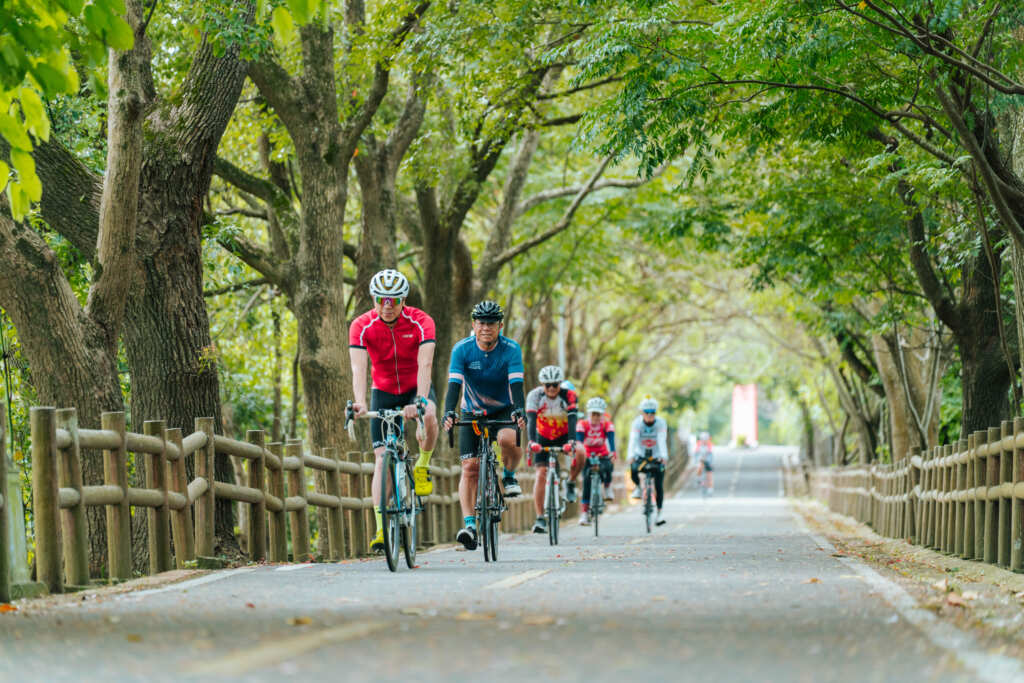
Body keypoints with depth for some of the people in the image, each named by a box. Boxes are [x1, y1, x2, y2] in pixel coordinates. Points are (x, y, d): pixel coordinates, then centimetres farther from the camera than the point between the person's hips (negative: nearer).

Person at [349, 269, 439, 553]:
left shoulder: (421, 322, -21)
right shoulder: (362, 326, -19)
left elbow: (425, 365, -32)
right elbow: (358, 368, -30)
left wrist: (421, 400, -49)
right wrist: (359, 402, -48)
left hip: (416, 388, -1)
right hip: (383, 392, 1)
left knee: (429, 416, -36)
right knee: (382, 458, -10)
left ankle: (422, 466, -8)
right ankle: (381, 529, -12)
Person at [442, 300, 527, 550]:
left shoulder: (511, 349, -18)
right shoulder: (462, 349, -17)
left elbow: (516, 384, -28)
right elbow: (454, 384, -26)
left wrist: (519, 411, -46)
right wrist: (449, 412, -43)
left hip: (503, 410, -1)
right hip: (472, 412, 1)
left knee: (508, 439, -34)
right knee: (470, 468, -12)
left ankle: (509, 475, -3)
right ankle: (469, 525, -15)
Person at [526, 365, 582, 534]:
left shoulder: (568, 396, -23)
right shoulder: (535, 395, -22)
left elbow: (572, 420, -34)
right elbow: (531, 420, -32)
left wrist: (571, 441, -51)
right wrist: (532, 442, -49)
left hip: (563, 437, -1)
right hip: (543, 439, 1)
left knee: (580, 453, -32)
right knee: (541, 475, -14)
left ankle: (571, 483, -4)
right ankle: (540, 519, -11)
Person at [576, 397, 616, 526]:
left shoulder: (607, 425, -14)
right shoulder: (582, 425, -16)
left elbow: (611, 439, -29)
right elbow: (579, 440, -29)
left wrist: (612, 452, -48)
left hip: (603, 456, 0)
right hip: (588, 457, 0)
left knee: (606, 467, -34)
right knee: (587, 481, -17)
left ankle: (607, 486, -2)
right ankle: (585, 513, -13)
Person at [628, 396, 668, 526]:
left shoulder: (661, 423, -19)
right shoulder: (637, 423, -18)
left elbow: (662, 441, -32)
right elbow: (633, 440, -31)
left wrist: (664, 456, -48)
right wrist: (631, 455, -47)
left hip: (657, 457, -1)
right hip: (641, 455, 1)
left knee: (659, 486, -7)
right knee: (633, 471, -27)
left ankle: (659, 513, 4)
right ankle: (638, 487, 7)